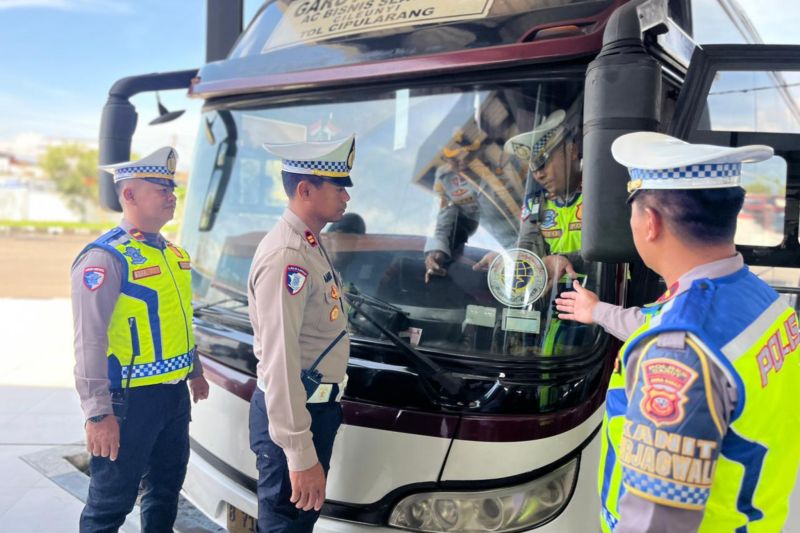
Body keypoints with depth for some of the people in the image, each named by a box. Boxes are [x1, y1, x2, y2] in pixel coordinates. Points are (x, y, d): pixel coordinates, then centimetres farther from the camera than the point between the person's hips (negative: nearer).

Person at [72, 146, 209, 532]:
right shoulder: (105, 257, -17)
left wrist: (195, 371, 24)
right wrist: (98, 413, -22)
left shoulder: (173, 253, 9)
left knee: (167, 487, 21)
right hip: (131, 399, -8)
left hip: (174, 394, 8)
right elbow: (90, 342, -20)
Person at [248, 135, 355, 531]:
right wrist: (301, 454, -27)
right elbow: (279, 362, -28)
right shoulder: (286, 256, -23)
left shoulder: (310, 245, 9)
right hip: (293, 417, -9)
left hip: (316, 408, 9)